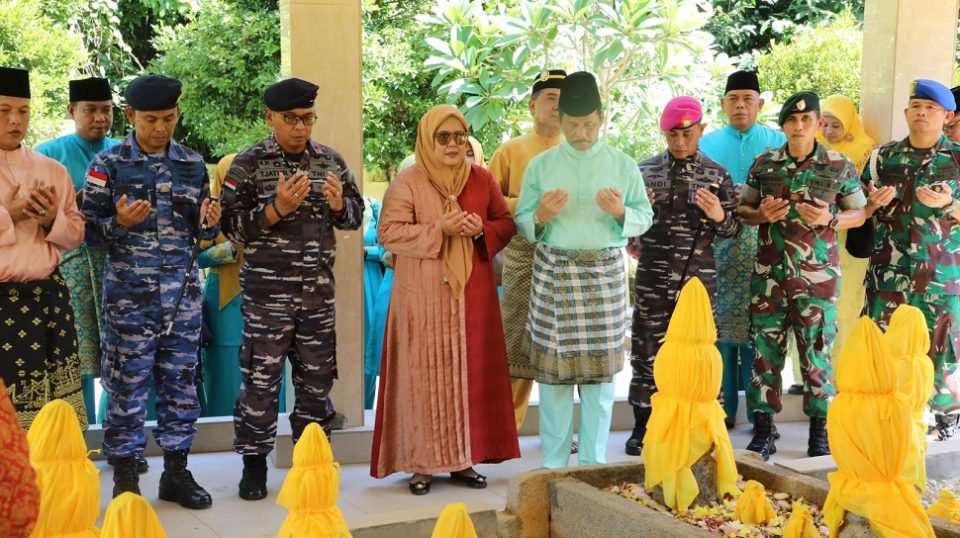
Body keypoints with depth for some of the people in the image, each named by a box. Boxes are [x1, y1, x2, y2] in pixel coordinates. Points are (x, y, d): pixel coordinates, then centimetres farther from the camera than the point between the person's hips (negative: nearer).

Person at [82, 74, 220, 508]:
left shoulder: (193, 164, 8)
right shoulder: (109, 164, -2)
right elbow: (88, 230, -2)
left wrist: (208, 223, -10)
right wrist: (119, 224, -21)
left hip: (182, 292, 3)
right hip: (130, 292, -3)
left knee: (181, 382, 8)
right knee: (128, 385, 1)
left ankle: (176, 472, 21)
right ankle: (125, 481, 13)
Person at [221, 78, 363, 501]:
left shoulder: (331, 161, 7)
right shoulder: (249, 164, -3)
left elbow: (356, 215, 13)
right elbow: (232, 227, -7)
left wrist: (339, 204, -10)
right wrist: (278, 208, -21)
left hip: (318, 291, 4)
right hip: (267, 291, -3)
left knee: (317, 378, 11)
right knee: (261, 378, 1)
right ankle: (254, 463, 14)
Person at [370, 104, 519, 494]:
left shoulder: (482, 179, 8)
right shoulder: (408, 182, -4)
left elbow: (506, 224, 12)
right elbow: (388, 233, -10)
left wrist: (482, 230, -9)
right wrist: (438, 230, -19)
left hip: (472, 295, 4)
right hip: (423, 298, -4)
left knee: (471, 375, 6)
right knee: (424, 378, -2)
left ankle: (462, 458, 17)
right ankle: (421, 463, 7)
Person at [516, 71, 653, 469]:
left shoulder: (623, 165, 7)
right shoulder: (540, 165, 5)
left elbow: (645, 217, 7)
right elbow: (521, 222, 6)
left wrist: (621, 213, -13)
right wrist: (541, 217, -15)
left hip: (605, 272, 1)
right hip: (554, 272, 0)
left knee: (601, 370, 4)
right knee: (554, 369, 1)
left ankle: (594, 462, 16)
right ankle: (554, 464, 12)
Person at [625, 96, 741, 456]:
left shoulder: (716, 174, 5)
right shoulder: (646, 171, 5)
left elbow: (734, 229, 8)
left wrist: (720, 216, -13)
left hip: (699, 277, 0)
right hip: (652, 278, 0)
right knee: (647, 349, 3)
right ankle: (642, 425, 14)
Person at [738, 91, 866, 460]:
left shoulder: (840, 166, 0)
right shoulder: (764, 163, 5)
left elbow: (859, 214, 7)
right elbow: (742, 209, 12)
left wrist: (830, 219, -12)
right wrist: (761, 215, -10)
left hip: (817, 276, -2)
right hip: (769, 274, 2)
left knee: (816, 353, 3)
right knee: (765, 350, 3)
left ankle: (819, 431, 15)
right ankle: (763, 432, 12)